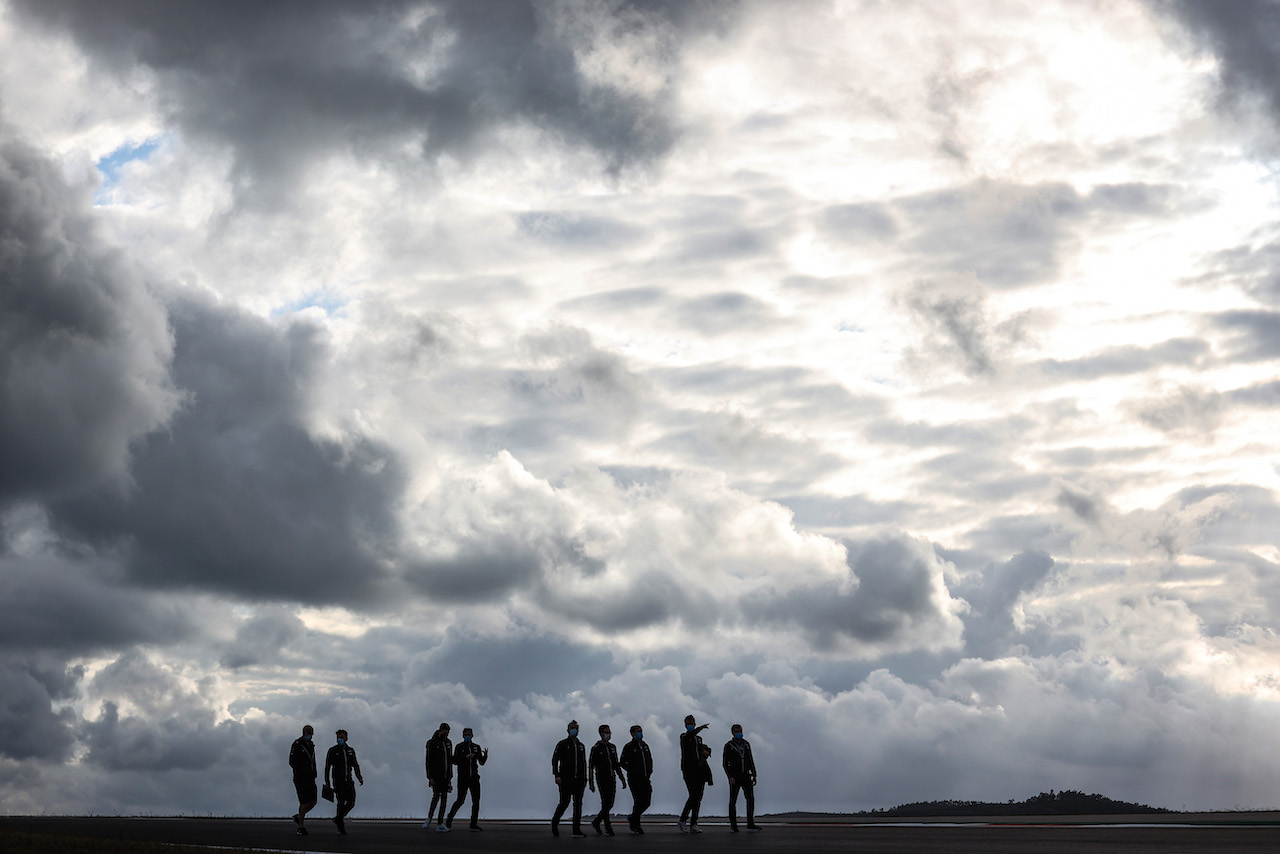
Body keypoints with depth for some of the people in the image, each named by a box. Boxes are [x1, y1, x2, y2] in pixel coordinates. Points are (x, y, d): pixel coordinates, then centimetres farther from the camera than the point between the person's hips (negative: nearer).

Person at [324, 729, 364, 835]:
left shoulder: (350, 750, 10)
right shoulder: (332, 750, -4)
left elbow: (355, 765, 14)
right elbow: (327, 766, -3)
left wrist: (359, 777, 1)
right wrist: (326, 781, -9)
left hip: (348, 780, 5)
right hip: (338, 781, -5)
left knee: (351, 802, -1)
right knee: (341, 802, -11)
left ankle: (338, 818, 22)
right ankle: (341, 827, -3)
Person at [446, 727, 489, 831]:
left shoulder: (477, 747, 10)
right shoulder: (459, 747, -1)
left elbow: (482, 762, 9)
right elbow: (455, 761, -10)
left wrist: (485, 755, -12)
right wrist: (466, 757, -22)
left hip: (474, 777, 4)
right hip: (463, 778, -4)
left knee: (476, 800, 0)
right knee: (460, 800, -9)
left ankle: (474, 824, 5)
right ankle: (449, 820, 8)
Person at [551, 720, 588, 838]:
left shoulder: (581, 746, 18)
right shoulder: (562, 744, 2)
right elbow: (555, 760, -4)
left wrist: (584, 778, 14)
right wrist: (557, 775, -13)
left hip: (579, 779, 5)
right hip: (566, 779, -5)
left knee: (578, 803, -2)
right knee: (564, 802, -7)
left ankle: (577, 830, -4)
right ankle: (555, 822, 19)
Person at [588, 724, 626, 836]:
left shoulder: (612, 747, 14)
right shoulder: (596, 748, -5)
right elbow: (590, 766, -6)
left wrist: (622, 779, 13)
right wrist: (591, 783, -11)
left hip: (611, 780, 6)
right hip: (602, 779, -6)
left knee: (610, 804, 5)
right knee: (605, 803, -9)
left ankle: (596, 822, 23)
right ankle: (608, 829, -5)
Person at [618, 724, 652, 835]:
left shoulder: (645, 746, 15)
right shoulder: (629, 747, -4)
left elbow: (650, 760, 24)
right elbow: (622, 762, -4)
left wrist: (649, 773, 11)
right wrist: (632, 771, -11)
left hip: (645, 779, 6)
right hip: (634, 779, -6)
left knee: (646, 802, 2)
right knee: (638, 802, -6)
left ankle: (632, 818, 24)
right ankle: (635, 825, 7)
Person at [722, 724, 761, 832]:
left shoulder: (746, 744, 10)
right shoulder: (728, 745, -4)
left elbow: (750, 760, 15)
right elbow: (725, 763, -5)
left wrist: (754, 775, 8)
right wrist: (730, 777, -17)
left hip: (746, 776, 4)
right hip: (734, 777, -4)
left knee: (750, 799, -8)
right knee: (733, 801, 0)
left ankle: (750, 824, -6)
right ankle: (733, 825, 10)